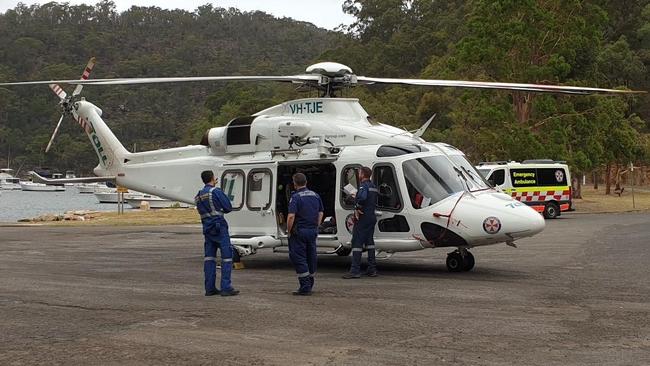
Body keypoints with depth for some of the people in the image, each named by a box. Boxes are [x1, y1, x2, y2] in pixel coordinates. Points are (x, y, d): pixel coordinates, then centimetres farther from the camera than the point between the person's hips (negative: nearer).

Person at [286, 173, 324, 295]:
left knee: (298, 258, -2)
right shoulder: (315, 195, 8)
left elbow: (291, 216, -21)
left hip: (299, 231, -6)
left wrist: (289, 231, -9)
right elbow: (320, 213, 13)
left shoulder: (296, 197, -13)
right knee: (311, 257, 15)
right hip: (313, 231, 7)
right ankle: (310, 284, 27)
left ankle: (305, 287, -7)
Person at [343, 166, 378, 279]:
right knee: (369, 241, 15)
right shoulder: (373, 186, 16)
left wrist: (357, 208, -21)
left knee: (357, 242, -7)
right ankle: (372, 269, 15)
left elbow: (362, 197, -35)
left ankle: (355, 270, -11)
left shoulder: (364, 185, -15)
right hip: (372, 217, 9)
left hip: (363, 217, -9)